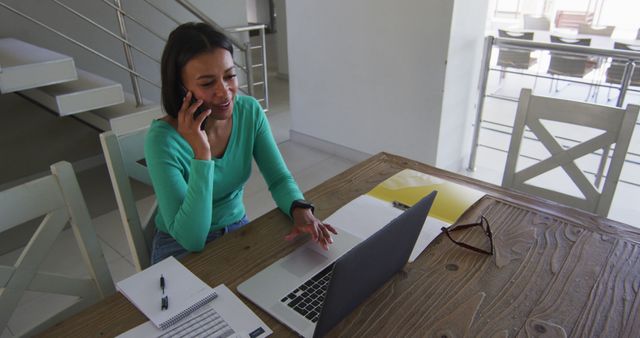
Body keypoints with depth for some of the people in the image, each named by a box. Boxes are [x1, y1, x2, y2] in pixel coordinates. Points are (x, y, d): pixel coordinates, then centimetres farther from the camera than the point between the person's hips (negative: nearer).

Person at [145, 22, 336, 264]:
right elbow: (191, 239, -27)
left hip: (237, 227, 4)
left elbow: (279, 179, -7)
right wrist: (201, 153, -35)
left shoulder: (250, 111, -11)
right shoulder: (163, 139, -24)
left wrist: (300, 210, -29)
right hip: (180, 248, -4)